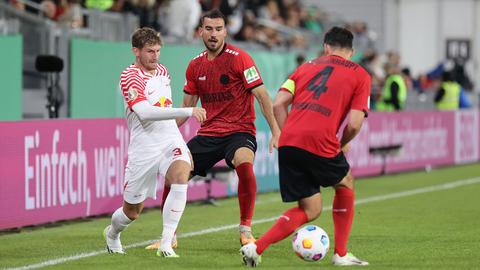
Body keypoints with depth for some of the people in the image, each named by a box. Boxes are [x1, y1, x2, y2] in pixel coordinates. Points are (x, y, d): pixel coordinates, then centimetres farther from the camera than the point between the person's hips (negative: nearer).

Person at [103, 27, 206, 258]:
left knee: (180, 176, -29)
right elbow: (145, 113, -28)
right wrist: (188, 111, -33)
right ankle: (112, 233, 42)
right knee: (132, 211, 5)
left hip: (171, 141, 5)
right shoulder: (130, 77, -12)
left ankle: (166, 244, -27)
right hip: (144, 149, -5)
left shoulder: (162, 71, 13)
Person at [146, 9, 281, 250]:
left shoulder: (239, 58, -8)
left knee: (244, 163, -36)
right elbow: (187, 107, 18)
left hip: (239, 131, -5)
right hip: (208, 134, 5)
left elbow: (262, 96, -11)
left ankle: (246, 230, -21)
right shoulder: (195, 65, 8)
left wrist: (275, 131, -19)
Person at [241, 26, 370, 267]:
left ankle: (255, 247, -2)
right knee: (345, 185, 27)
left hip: (288, 141, 4)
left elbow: (278, 105, 11)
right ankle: (341, 255, 26)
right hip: (320, 142, -4)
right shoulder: (359, 75, 12)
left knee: (310, 210, 15)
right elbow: (355, 123, 1)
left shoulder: (307, 66, 24)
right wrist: (342, 145, 20)